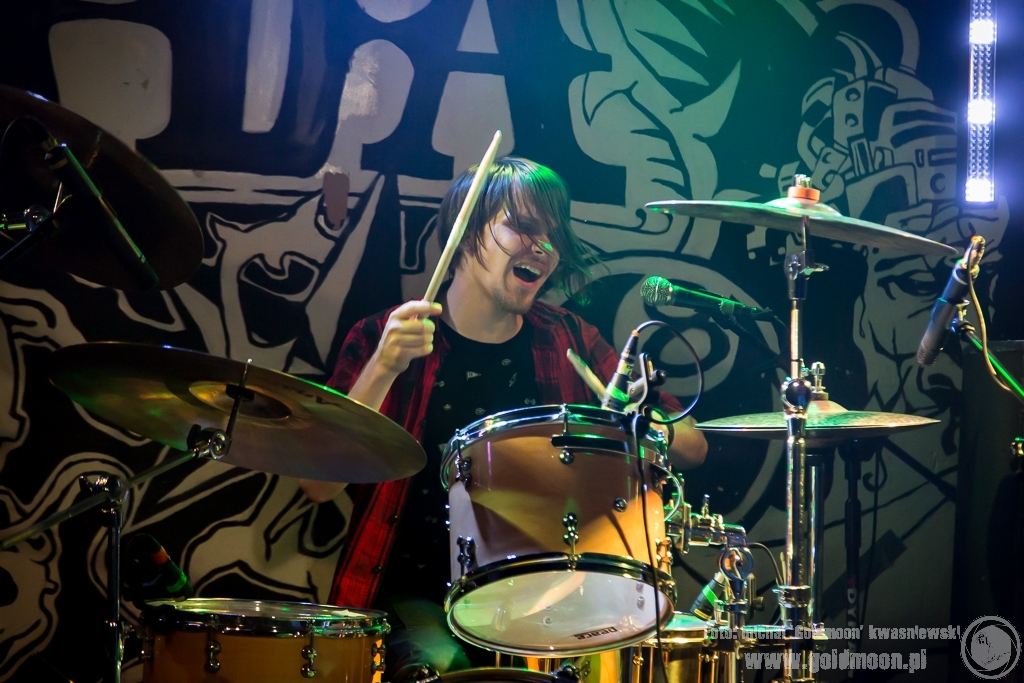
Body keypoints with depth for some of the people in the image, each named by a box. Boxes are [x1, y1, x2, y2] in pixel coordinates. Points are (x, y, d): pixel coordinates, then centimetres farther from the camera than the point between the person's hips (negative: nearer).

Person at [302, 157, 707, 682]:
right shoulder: (382, 340, -2)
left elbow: (692, 446, 6)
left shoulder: (567, 343, 7)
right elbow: (319, 486, -13)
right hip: (418, 594, -3)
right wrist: (383, 369, -26)